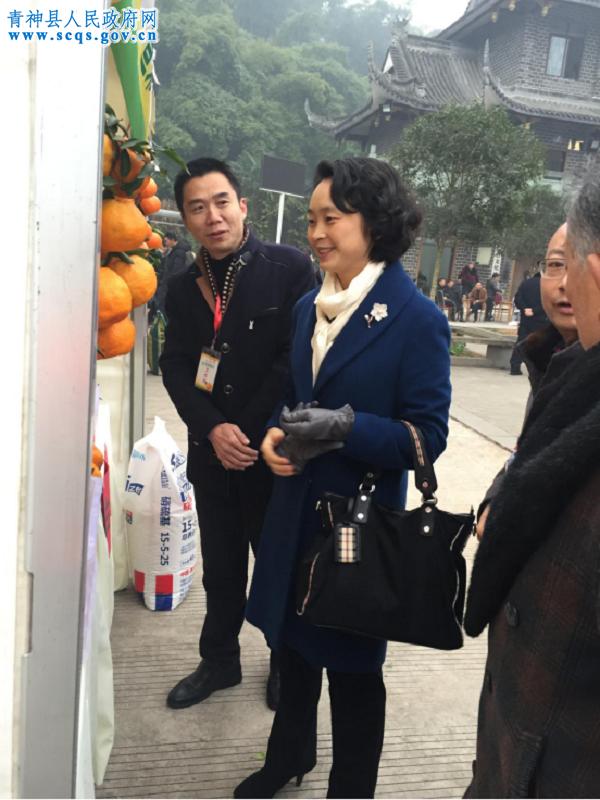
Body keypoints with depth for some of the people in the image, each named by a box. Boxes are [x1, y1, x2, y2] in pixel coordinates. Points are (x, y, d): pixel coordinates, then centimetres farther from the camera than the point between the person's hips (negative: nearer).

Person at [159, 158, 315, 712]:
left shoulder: (290, 268, -9)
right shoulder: (184, 287, 7)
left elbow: (297, 359, -14)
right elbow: (176, 367, 3)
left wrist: (251, 433, -15)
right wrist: (212, 429, -13)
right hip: (211, 452, 4)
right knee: (221, 564, 17)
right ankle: (220, 659, 37)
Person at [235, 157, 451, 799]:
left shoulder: (417, 319, -14)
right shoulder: (308, 308, 5)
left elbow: (426, 437, -15)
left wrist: (346, 426, -28)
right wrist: (276, 434, -6)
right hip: (295, 506, 6)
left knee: (351, 663, 12)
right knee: (290, 638, 21)